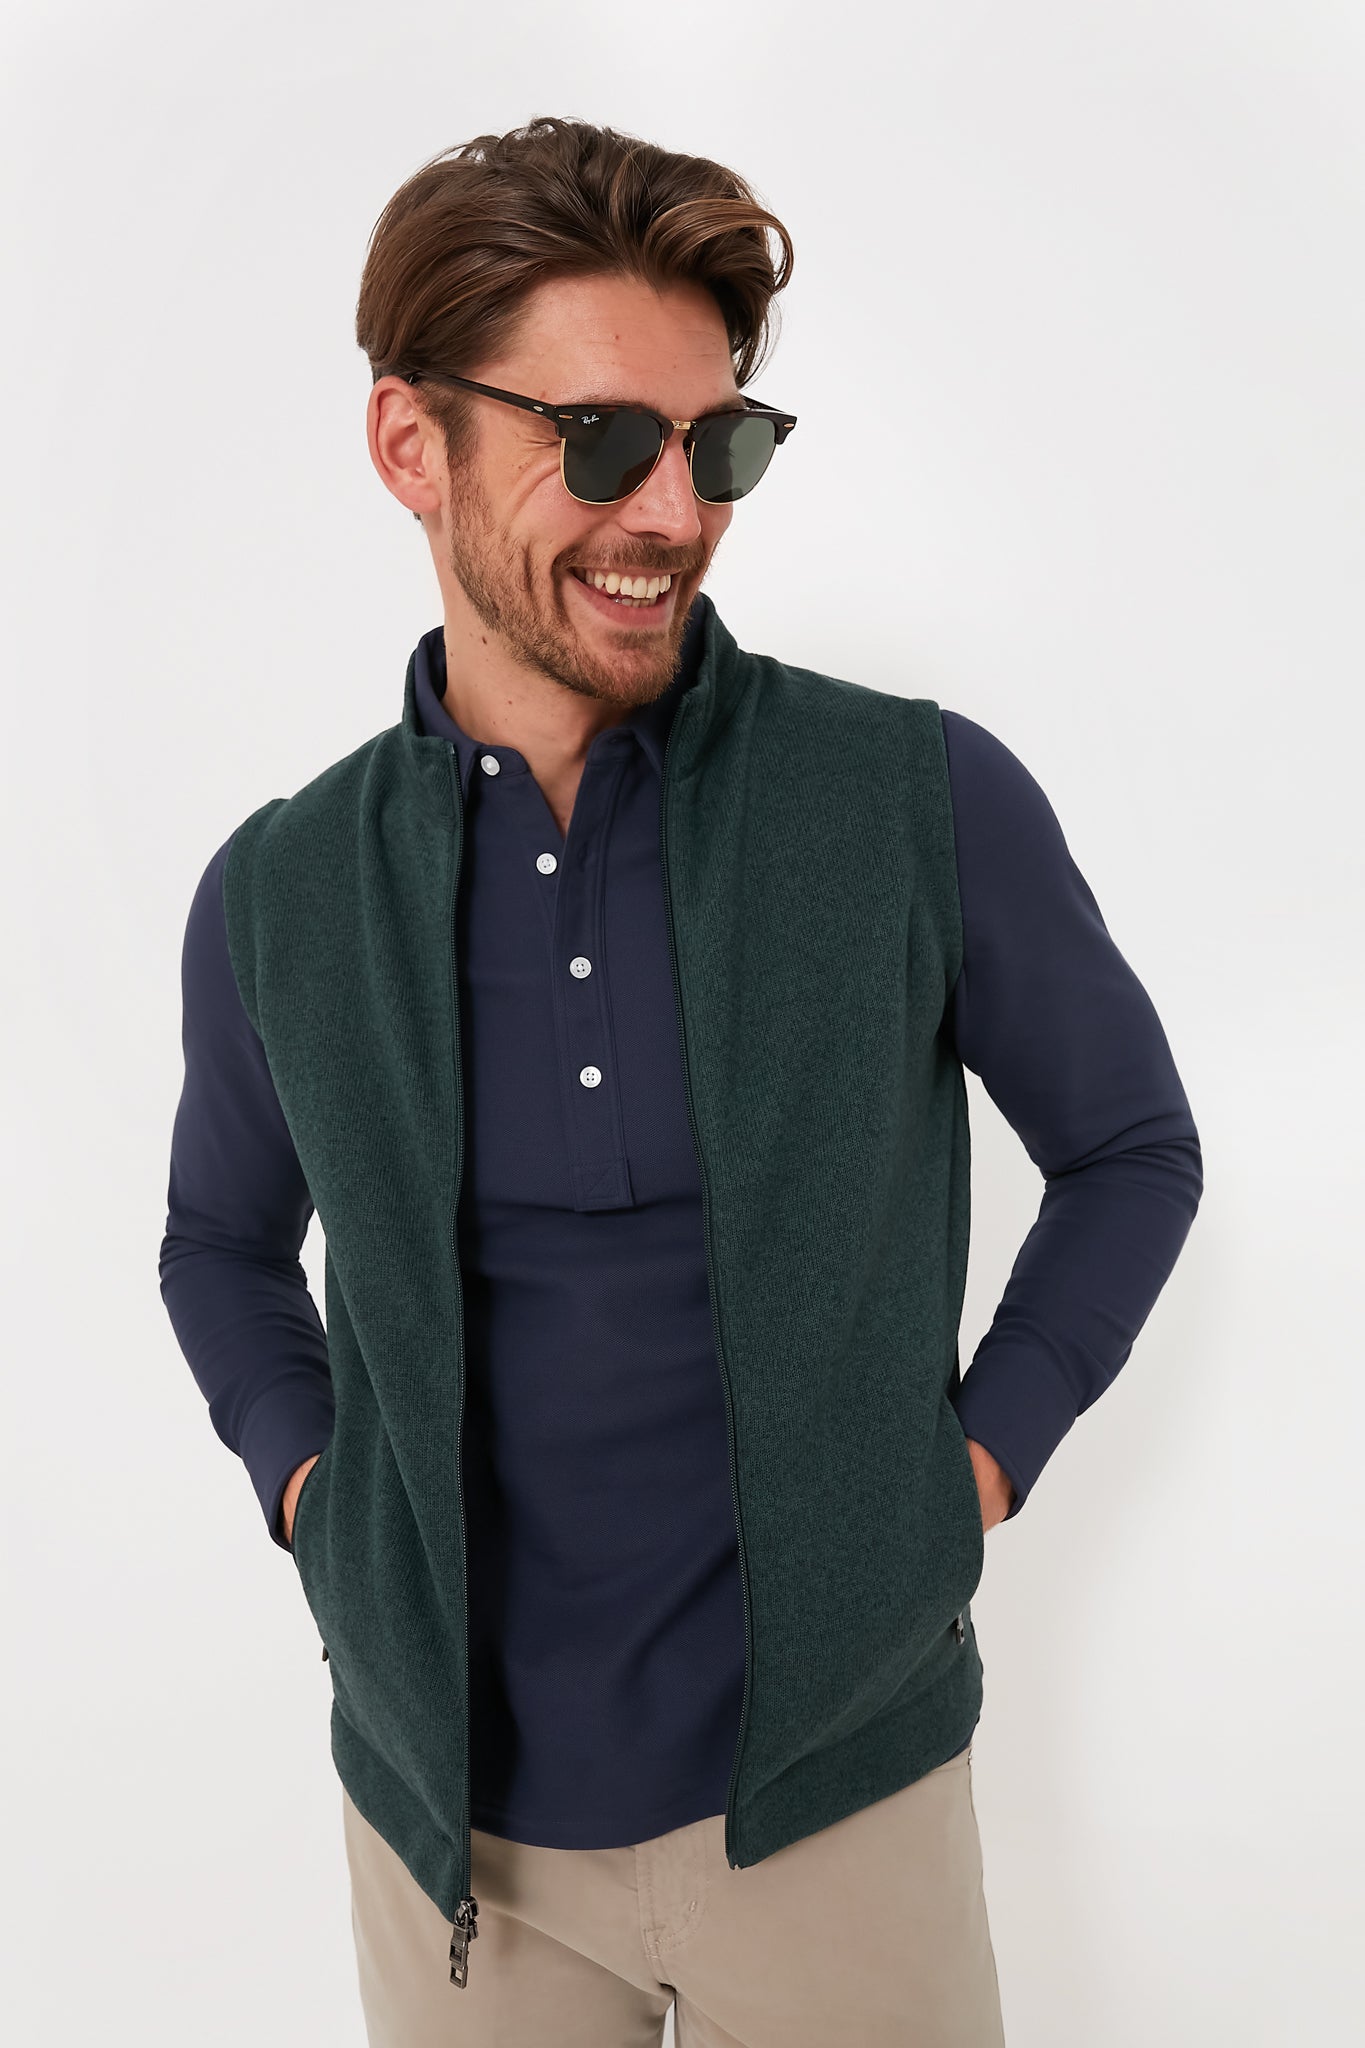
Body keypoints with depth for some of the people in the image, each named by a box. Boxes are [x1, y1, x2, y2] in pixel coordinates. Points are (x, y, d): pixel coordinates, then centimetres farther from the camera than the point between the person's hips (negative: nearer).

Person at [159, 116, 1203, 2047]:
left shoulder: (926, 802, -11)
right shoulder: (278, 894, -4)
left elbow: (1132, 1149, 4)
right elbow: (224, 1240, 14)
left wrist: (978, 1456, -4)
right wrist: (306, 1484, 0)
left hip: (836, 1794, -1)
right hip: (444, 1806, 2)